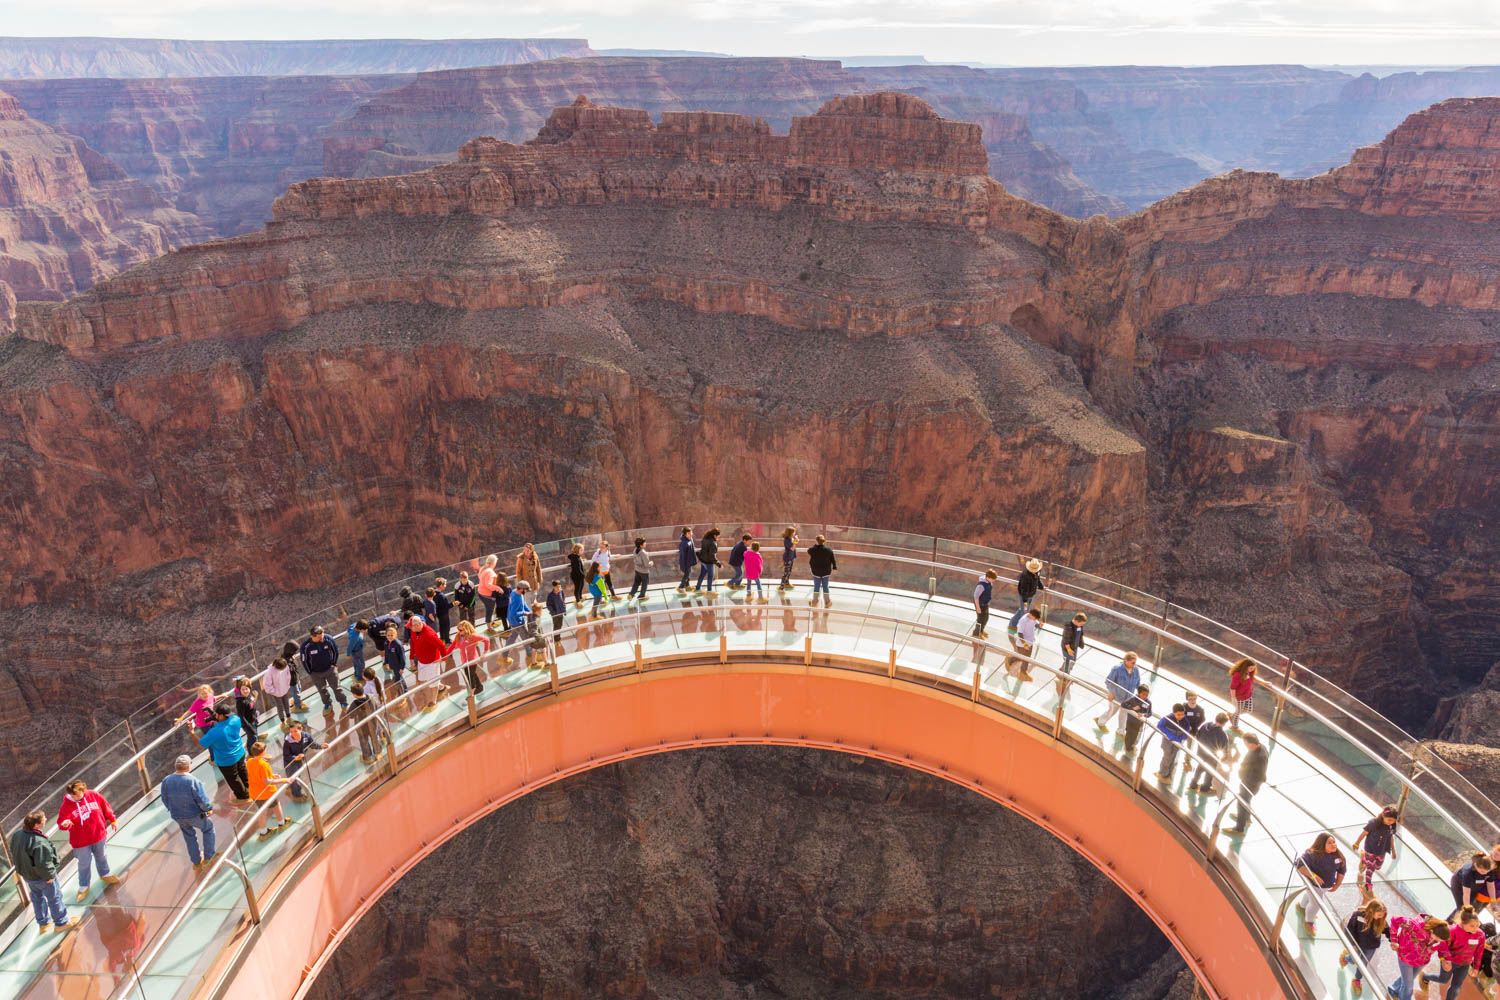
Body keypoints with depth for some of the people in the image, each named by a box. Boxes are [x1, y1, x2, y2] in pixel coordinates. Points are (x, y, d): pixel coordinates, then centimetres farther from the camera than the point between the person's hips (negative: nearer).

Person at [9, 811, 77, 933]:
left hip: (26, 874, 8)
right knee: (55, 898, 14)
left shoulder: (17, 834, -14)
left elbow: (14, 854, 3)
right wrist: (50, 875, -13)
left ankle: (43, 923, 45)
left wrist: (22, 869, 16)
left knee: (37, 897, 27)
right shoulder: (39, 843, -39)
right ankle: (62, 922, 31)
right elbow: (43, 864, -31)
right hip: (41, 877, -8)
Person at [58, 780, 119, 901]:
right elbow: (61, 821, -22)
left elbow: (105, 806, 1)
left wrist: (112, 820, 7)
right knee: (84, 863, 11)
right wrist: (65, 824, -46)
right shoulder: (66, 805, -18)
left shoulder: (93, 796, -12)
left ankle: (105, 875, 51)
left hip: (98, 835, 3)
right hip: (81, 841, -3)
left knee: (101, 857, 25)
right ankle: (83, 886, 35)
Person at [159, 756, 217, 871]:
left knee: (189, 836, 27)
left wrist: (173, 810, 16)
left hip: (178, 817, 4)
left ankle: (196, 862, 41)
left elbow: (165, 801, -3)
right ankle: (209, 856, 33)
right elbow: (203, 801, -24)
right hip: (195, 816, -4)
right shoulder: (194, 782, -29)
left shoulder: (166, 781, -17)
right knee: (208, 828, 25)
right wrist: (209, 809, -2)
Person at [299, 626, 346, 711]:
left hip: (330, 669, 0)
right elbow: (304, 661, -11)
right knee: (322, 690, 20)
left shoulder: (328, 639, -23)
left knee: (336, 687, 15)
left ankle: (343, 703, 38)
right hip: (316, 674, 0)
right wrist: (310, 673, -5)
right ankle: (327, 704, 46)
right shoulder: (305, 646, -26)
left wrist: (334, 664, -1)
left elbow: (335, 650, -3)